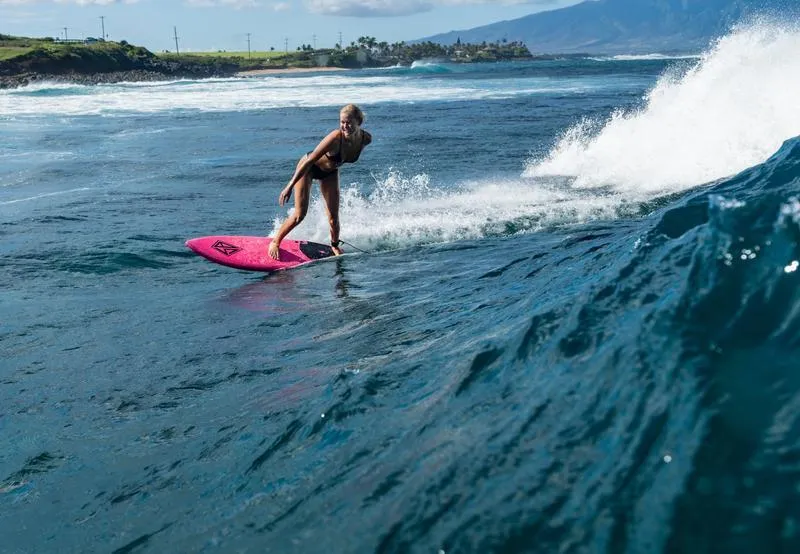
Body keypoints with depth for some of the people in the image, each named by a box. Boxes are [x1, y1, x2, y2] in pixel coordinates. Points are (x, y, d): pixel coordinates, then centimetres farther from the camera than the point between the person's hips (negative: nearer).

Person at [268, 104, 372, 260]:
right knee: (300, 214, -9)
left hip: (330, 172, 5)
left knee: (333, 218, 3)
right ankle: (275, 241, 12)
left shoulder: (366, 139, -23)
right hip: (309, 168, -4)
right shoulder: (335, 138, -38)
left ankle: (335, 246, 32)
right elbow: (309, 161, -33)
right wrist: (289, 186, -32)